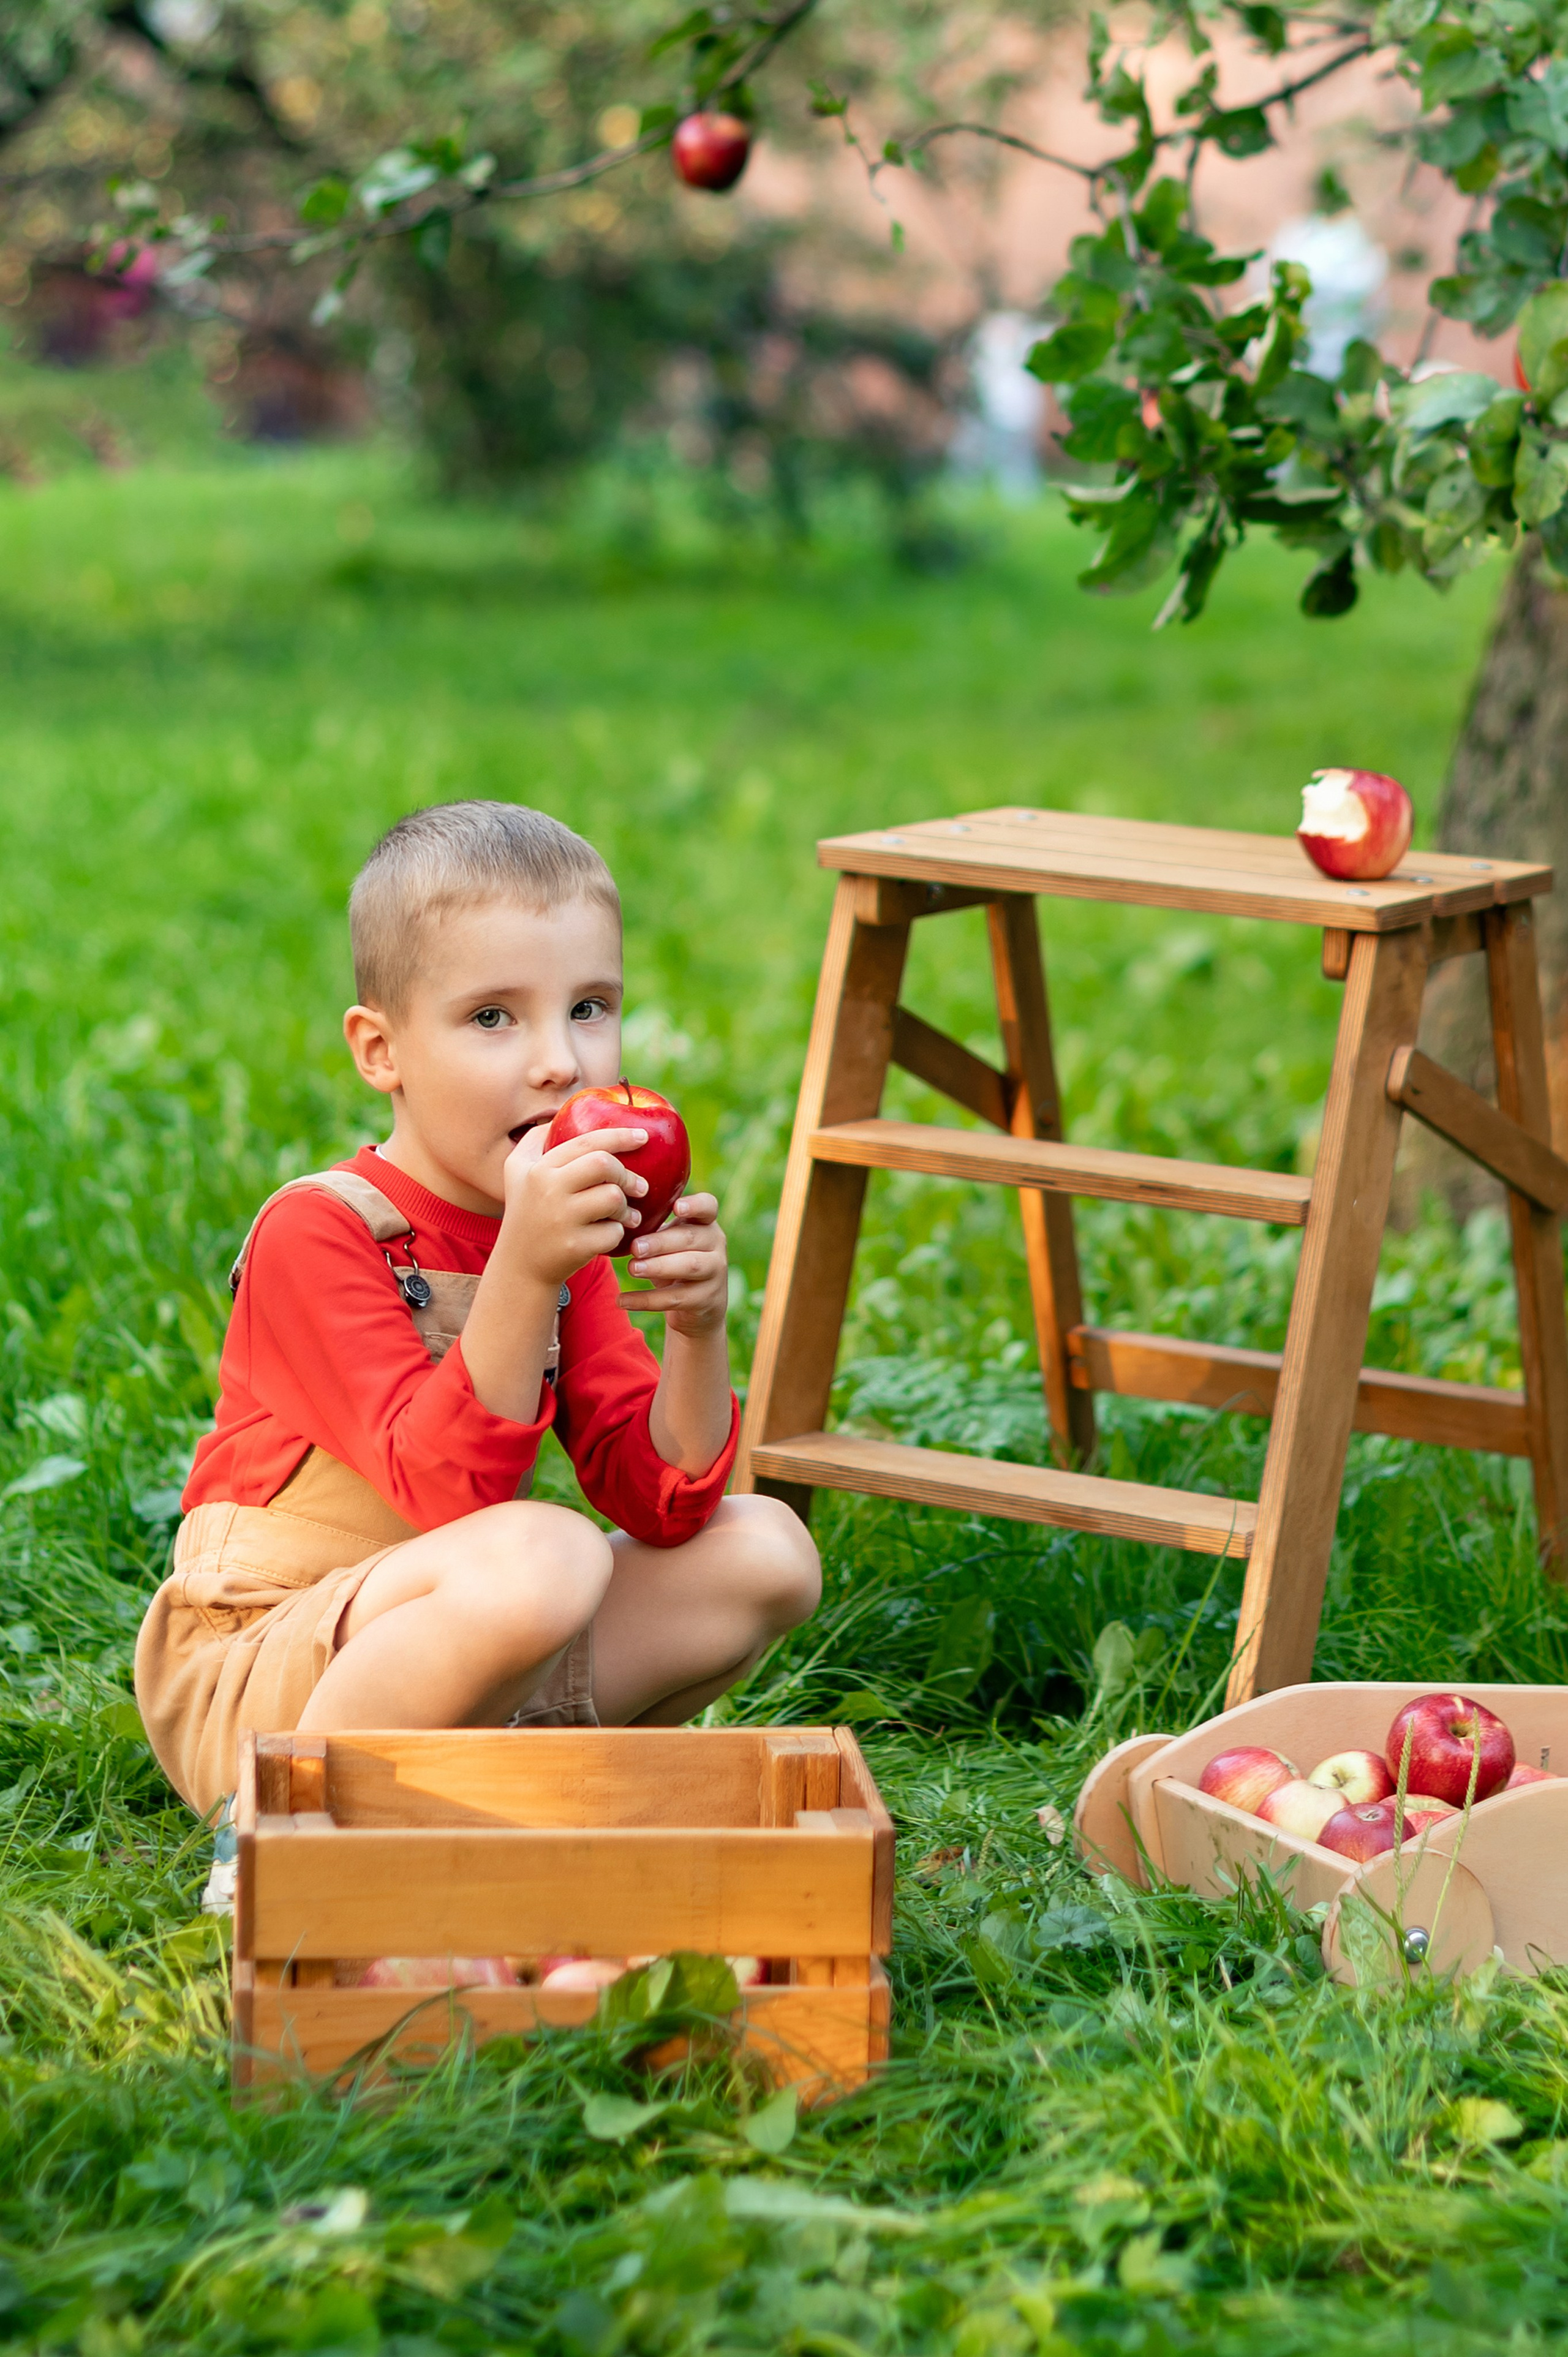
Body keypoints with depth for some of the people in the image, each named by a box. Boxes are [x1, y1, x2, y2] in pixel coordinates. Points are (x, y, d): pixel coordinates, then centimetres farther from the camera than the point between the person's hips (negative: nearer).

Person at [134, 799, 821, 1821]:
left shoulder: (566, 1233, 6)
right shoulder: (314, 1230, -17)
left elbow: (660, 1504, -1)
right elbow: (444, 1489, -27)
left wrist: (697, 1331, -18)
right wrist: (523, 1271, -38)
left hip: (447, 1661, 8)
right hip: (251, 1694, -8)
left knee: (768, 1551, 1)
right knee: (542, 1557, -34)